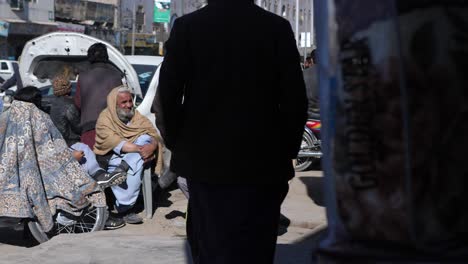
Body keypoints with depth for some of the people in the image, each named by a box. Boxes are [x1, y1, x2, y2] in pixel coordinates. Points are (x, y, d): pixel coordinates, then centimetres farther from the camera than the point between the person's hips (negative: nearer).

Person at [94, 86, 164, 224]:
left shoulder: (136, 116, 9)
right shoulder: (105, 118, -6)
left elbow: (153, 134, -5)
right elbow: (114, 143, -20)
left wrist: (153, 145, -29)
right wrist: (139, 149, -31)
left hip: (135, 154, 4)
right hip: (112, 157, -4)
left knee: (145, 138, -23)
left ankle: (124, 167, -34)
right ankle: (124, 208, -34)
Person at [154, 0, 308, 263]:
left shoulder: (187, 26, -2)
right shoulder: (278, 28, -3)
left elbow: (168, 96, -2)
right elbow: (295, 100, -4)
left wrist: (177, 144, 10)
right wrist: (286, 153, 6)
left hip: (204, 160, 1)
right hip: (261, 162, -1)